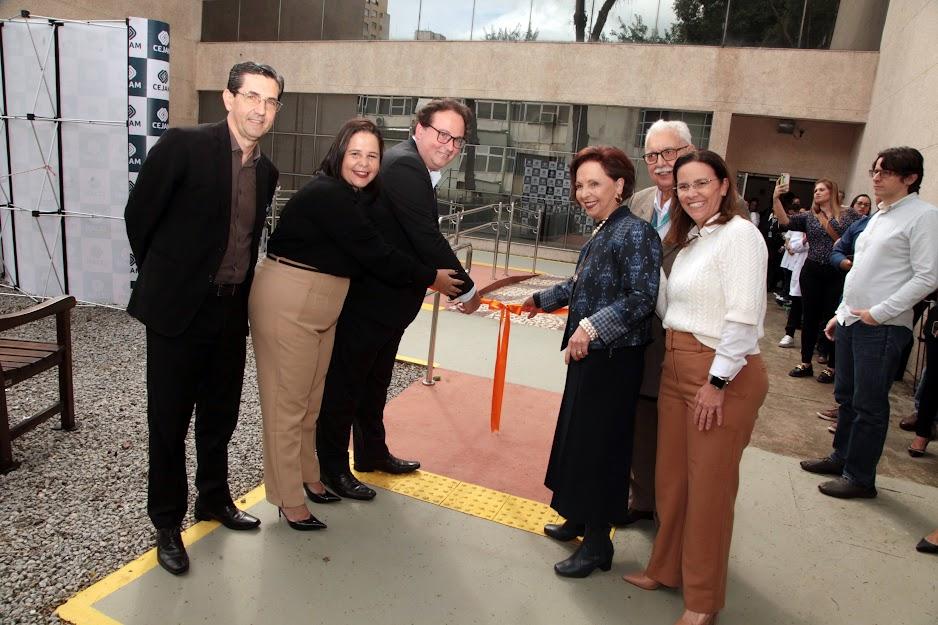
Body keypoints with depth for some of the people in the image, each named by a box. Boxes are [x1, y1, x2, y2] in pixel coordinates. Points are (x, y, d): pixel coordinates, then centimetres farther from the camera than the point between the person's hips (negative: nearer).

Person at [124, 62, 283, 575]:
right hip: (177, 309, -5)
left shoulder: (266, 170, 6)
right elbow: (139, 215, -5)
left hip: (231, 311, 6)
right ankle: (167, 523, 26)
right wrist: (164, 278, 5)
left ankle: (214, 499, 39)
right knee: (169, 422, 8)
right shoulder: (183, 145, -13)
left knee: (220, 416, 18)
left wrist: (241, 291, 15)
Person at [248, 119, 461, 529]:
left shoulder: (354, 196, 8)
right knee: (287, 402, 2)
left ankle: (307, 477, 33)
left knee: (311, 400, 17)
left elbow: (369, 252, 13)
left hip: (322, 306, 9)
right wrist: (430, 279, -11)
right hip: (287, 303, -9)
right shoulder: (327, 195, -20)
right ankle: (290, 500, 14)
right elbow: (374, 254, -21)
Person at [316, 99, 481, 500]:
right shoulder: (404, 166, -21)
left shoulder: (414, 167, 11)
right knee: (345, 384, 6)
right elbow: (428, 240, -25)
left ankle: (372, 453, 41)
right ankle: (332, 466, 23)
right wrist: (466, 289, -16)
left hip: (388, 299, 10)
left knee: (374, 381, 23)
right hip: (367, 299, -10)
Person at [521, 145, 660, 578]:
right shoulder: (601, 233, 11)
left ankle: (597, 542, 18)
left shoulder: (634, 233, -17)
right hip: (589, 354, 9)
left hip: (614, 360, -9)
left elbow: (642, 297, -24)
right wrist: (543, 299, 36)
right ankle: (581, 519, 37)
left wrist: (592, 326, -30)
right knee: (578, 437, 18)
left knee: (599, 445, 1)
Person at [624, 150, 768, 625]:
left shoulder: (739, 234, -12)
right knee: (671, 476, 16)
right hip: (677, 368, 8)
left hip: (722, 373, -8)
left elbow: (743, 316, -19)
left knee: (708, 486, 4)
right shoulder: (691, 239, 15)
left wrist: (718, 381, -20)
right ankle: (666, 568, 34)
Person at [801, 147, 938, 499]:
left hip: (883, 327, -8)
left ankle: (860, 477, 13)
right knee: (845, 396, 17)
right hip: (852, 321, 8)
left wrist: (879, 313, -18)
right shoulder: (879, 216, 15)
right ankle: (841, 457, 32)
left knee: (869, 405, 1)